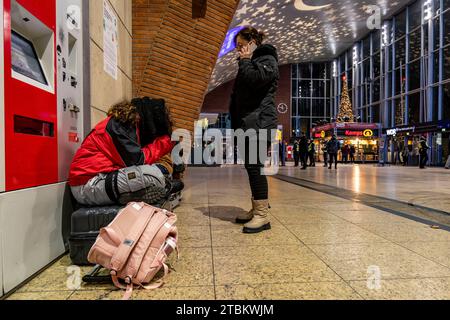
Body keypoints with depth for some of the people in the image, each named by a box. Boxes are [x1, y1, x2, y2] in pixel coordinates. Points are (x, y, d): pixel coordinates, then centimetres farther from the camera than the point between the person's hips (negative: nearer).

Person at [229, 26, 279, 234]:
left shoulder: (267, 60, -1)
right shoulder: (249, 64, 26)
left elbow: (255, 79, -23)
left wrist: (245, 61, -4)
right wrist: (236, 121, 16)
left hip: (259, 123, -9)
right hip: (248, 123, 9)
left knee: (254, 166, -13)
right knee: (252, 167, 10)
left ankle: (262, 215, -8)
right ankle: (256, 209, 19)